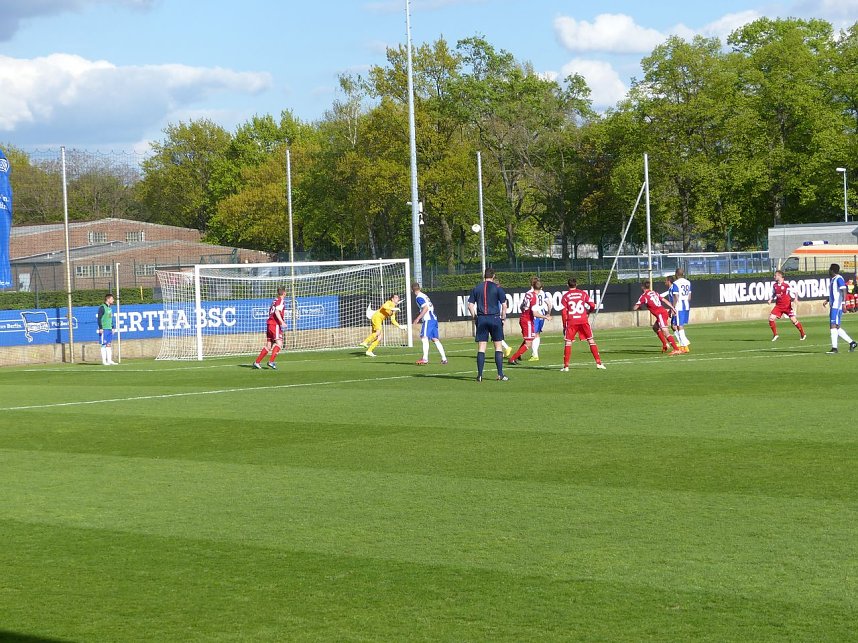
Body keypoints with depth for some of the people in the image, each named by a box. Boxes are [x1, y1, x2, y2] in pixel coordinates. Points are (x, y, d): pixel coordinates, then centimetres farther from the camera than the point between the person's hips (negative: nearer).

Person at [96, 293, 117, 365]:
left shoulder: (110, 308, 16)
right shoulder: (102, 307, -9)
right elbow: (99, 318, -12)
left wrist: (113, 327, 19)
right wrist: (100, 328, -17)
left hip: (109, 329, 8)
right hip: (104, 329, -8)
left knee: (109, 345, 9)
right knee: (104, 345, -4)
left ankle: (109, 360, 11)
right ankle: (104, 361, -2)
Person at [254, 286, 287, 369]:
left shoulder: (275, 300, 18)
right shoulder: (281, 301, -6)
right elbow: (277, 312, -20)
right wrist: (282, 322, -26)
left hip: (269, 323, 9)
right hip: (275, 324, -9)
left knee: (268, 345, 10)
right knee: (279, 343, -11)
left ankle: (257, 362, 7)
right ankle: (271, 361, -22)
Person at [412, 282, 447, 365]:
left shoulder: (419, 297, -9)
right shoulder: (424, 295, 18)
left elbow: (426, 308, -20)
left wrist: (418, 318, -17)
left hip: (428, 320, -9)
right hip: (434, 319, 9)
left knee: (424, 338, -12)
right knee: (435, 339, 10)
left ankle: (425, 359, -20)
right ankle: (444, 358, 8)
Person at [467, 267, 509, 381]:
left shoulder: (476, 288, 6)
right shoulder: (497, 288, -1)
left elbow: (470, 305, 5)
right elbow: (504, 305, -4)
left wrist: (475, 317, 16)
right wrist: (503, 317, 8)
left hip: (481, 319, 2)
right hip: (495, 318, -2)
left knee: (481, 348, 3)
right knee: (498, 346, 5)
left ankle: (480, 375, -2)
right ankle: (500, 374, 1)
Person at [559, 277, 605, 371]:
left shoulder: (565, 296, 4)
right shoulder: (583, 294, 7)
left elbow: (563, 312, -1)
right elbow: (593, 305, 3)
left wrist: (564, 325, 5)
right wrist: (588, 312, 24)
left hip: (571, 321, -1)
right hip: (583, 320, 1)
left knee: (568, 342, 5)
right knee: (591, 340, 9)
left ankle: (566, 366, -1)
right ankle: (598, 362, 5)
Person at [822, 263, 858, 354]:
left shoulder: (839, 279, -11)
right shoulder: (833, 279, 19)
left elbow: (844, 291, -20)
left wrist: (843, 303, -28)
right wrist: (827, 301, 25)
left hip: (837, 306, -10)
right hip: (833, 306, 10)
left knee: (834, 326, -12)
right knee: (835, 327, 10)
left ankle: (834, 348, -13)